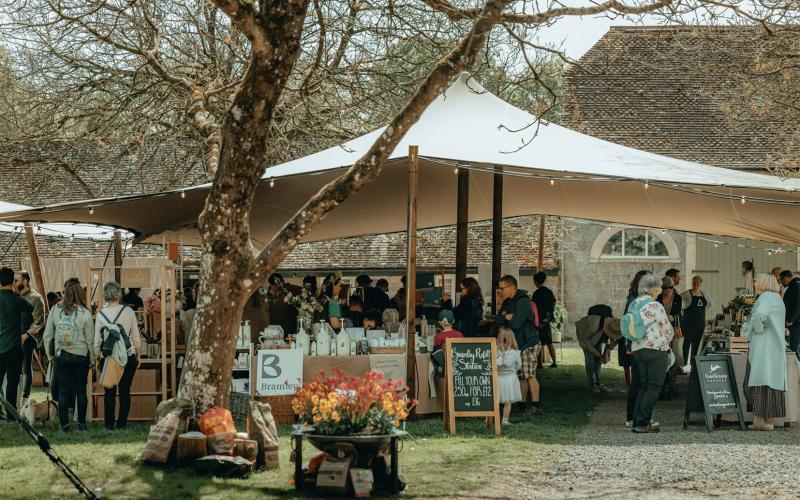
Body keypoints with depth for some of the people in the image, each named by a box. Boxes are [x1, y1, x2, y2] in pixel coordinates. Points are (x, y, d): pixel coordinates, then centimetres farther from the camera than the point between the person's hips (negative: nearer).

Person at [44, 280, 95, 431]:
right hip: (81, 355, -1)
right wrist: (92, 359, 5)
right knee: (81, 390, 10)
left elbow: (47, 335, 3)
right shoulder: (85, 314, -10)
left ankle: (64, 423, 6)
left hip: (61, 356, 1)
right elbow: (90, 339, -6)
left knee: (63, 391, 7)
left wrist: (50, 355, 14)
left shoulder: (55, 310, -4)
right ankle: (81, 422, 14)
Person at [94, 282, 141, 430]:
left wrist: (96, 357, 10)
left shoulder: (101, 314, -4)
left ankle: (109, 424, 7)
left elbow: (97, 340, -1)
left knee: (110, 391, 6)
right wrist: (138, 355, 14)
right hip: (128, 355, 0)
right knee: (125, 390, 6)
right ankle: (122, 423, 8)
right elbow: (136, 337, 3)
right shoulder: (128, 311, -3)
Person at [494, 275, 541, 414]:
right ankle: (522, 403, 17)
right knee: (521, 376, 11)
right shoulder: (507, 302, 12)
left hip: (528, 344, -9)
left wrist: (505, 317, -5)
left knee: (529, 375, -8)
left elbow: (516, 323, -24)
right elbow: (497, 321, 7)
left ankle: (536, 405, -5)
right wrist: (507, 317, -11)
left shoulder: (523, 302, -16)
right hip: (516, 344, 9)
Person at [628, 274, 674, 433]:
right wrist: (665, 342, 19)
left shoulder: (632, 305, 9)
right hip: (656, 349, -7)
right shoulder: (655, 306, -12)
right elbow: (668, 330, -3)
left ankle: (637, 421, 12)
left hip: (637, 349, 7)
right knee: (654, 387, -3)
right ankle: (642, 423, -7)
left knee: (643, 386, 15)